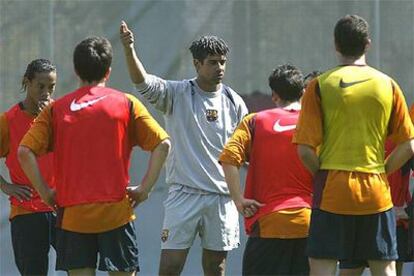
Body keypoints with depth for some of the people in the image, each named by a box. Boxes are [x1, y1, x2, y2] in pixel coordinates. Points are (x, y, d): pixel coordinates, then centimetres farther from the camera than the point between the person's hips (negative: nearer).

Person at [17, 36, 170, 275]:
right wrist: (144, 189, -1)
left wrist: (46, 193, 3)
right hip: (116, 211, -1)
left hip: (72, 214, 1)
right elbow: (162, 144, -5)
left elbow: (25, 152, -4)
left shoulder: (57, 109, 5)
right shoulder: (126, 103, 3)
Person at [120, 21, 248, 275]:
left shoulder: (234, 102, 7)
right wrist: (129, 49, -35)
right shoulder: (176, 94, -1)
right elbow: (142, 81, -18)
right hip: (184, 194, -3)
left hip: (222, 195, 3)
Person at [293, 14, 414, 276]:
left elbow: (305, 150, -9)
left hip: (332, 194, -2)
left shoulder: (320, 86, -4)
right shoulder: (388, 85, 3)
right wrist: (380, 173, 13)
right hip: (376, 194, 2)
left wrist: (323, 175, 8)